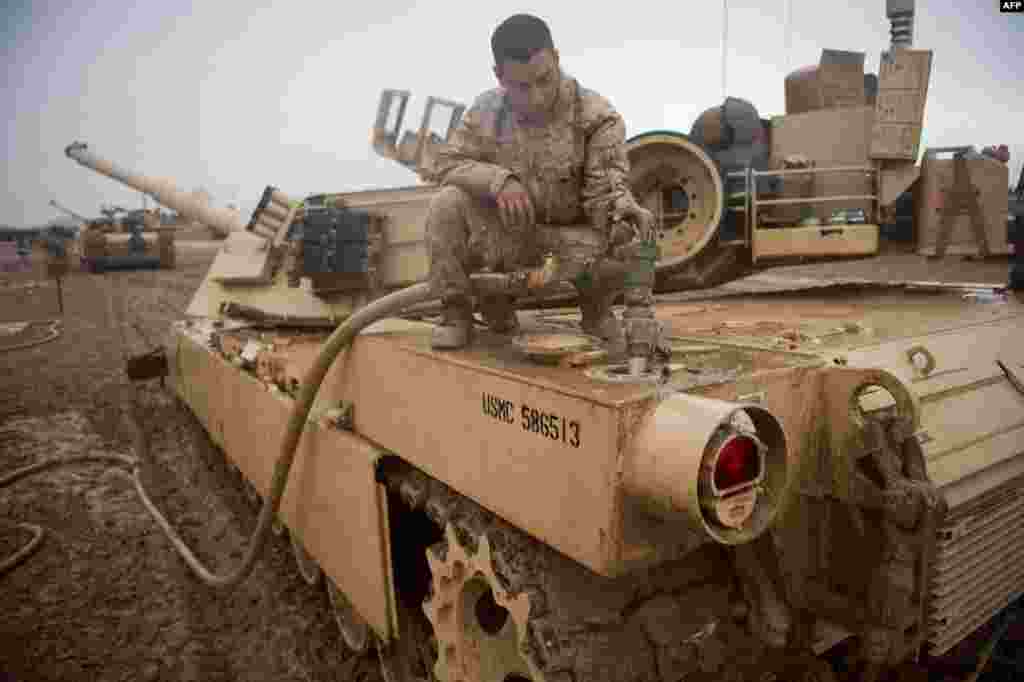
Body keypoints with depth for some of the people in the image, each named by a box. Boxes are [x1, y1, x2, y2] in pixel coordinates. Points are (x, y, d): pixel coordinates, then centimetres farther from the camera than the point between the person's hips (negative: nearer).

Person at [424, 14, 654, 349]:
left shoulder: (596, 116, -13)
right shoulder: (487, 111, -4)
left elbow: (605, 190, -18)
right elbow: (442, 163, -6)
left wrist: (623, 211, -43)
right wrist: (497, 180, -25)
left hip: (569, 244, -1)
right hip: (505, 240, 2)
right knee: (447, 203, -23)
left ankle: (597, 312, 3)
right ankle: (457, 312, -5)